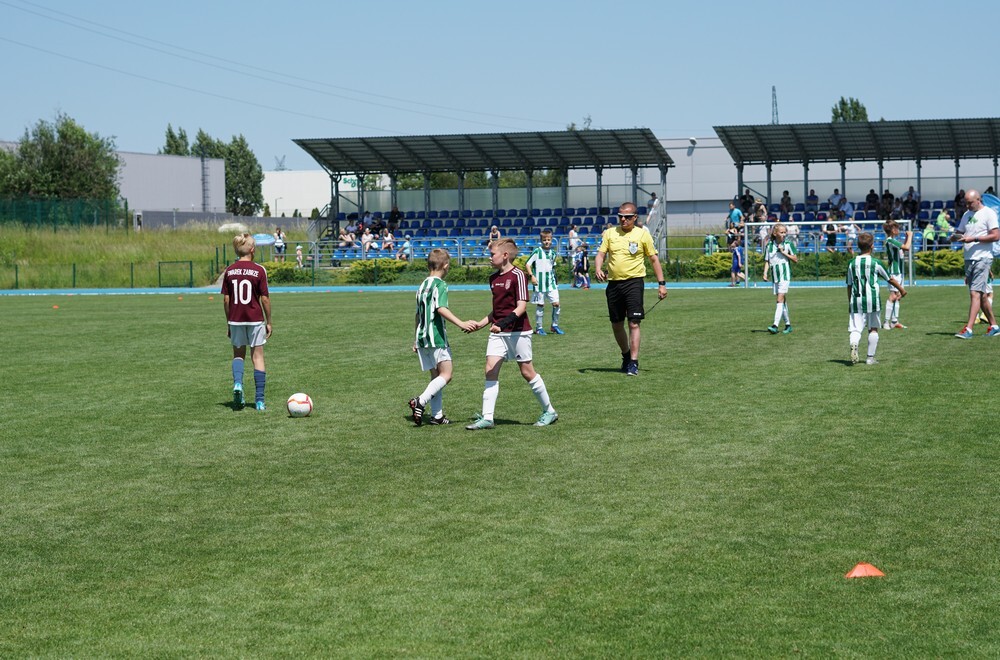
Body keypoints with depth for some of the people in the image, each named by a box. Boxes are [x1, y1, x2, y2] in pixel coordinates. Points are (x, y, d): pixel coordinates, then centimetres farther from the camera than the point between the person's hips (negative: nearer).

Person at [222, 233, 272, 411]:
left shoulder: (229, 271, 0)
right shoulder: (259, 270, -8)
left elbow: (226, 299, 2)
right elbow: (265, 298, -7)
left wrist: (228, 322, 13)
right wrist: (269, 322, 3)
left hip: (235, 319, 2)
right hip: (255, 319, -2)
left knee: (238, 354, 18)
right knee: (257, 357, 6)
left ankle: (237, 383, -11)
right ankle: (259, 401, 5)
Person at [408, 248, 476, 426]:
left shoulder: (422, 285, 17)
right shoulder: (441, 285, -8)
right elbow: (441, 309, -23)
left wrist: (416, 339, 31)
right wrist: (461, 323, -30)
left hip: (422, 337, 9)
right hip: (436, 337, -9)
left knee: (436, 376, 12)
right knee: (446, 375, -9)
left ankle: (436, 415, 9)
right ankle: (421, 401, -25)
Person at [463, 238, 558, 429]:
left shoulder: (518, 275, -12)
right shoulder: (494, 278, 12)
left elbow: (521, 307, -18)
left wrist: (503, 324, -27)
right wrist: (480, 324, 13)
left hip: (518, 332, -7)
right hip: (498, 333, 7)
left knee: (527, 372, 2)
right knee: (490, 370, -5)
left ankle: (549, 411, 18)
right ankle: (487, 418, -6)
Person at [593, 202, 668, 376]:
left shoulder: (642, 234, 1)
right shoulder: (610, 233, 8)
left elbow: (654, 259, 4)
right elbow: (600, 254, 4)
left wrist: (661, 283, 0)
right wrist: (598, 269, -18)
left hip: (634, 281, -3)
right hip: (613, 283, 3)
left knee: (634, 323, -11)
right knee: (616, 324, 9)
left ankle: (633, 362, -7)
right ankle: (626, 354, 31)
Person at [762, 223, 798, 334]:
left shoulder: (788, 244, -1)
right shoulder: (769, 245, 6)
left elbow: (795, 260, -1)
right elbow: (767, 261, 10)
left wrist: (784, 252, -11)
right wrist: (765, 274, -3)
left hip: (785, 275, -4)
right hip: (775, 276, 4)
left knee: (780, 299, -14)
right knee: (782, 301, 9)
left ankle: (775, 325, -23)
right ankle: (788, 324, 19)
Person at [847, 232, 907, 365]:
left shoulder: (852, 263, 6)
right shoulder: (875, 263, -2)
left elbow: (849, 285, 10)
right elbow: (890, 279, 10)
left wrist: (850, 303, 20)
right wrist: (901, 289, 26)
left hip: (856, 300, 2)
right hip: (872, 299, -2)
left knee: (855, 329, -1)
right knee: (873, 329, 12)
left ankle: (854, 344, -33)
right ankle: (870, 357, 11)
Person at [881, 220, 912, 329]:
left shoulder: (894, 240, 16)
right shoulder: (890, 240, -15)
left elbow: (904, 249, 27)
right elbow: (906, 247, -23)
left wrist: (907, 237, 20)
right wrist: (910, 235, -9)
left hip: (899, 272, 10)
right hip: (894, 272, -10)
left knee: (897, 296, 11)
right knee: (893, 296, -13)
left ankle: (894, 321, 14)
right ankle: (886, 322, -14)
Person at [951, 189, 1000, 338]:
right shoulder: (967, 215, 17)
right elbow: (959, 233, 21)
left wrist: (974, 239, -19)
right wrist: (955, 237, -4)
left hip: (982, 258, -8)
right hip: (969, 259, 8)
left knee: (975, 293, -14)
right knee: (982, 295, 12)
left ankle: (968, 330, -19)